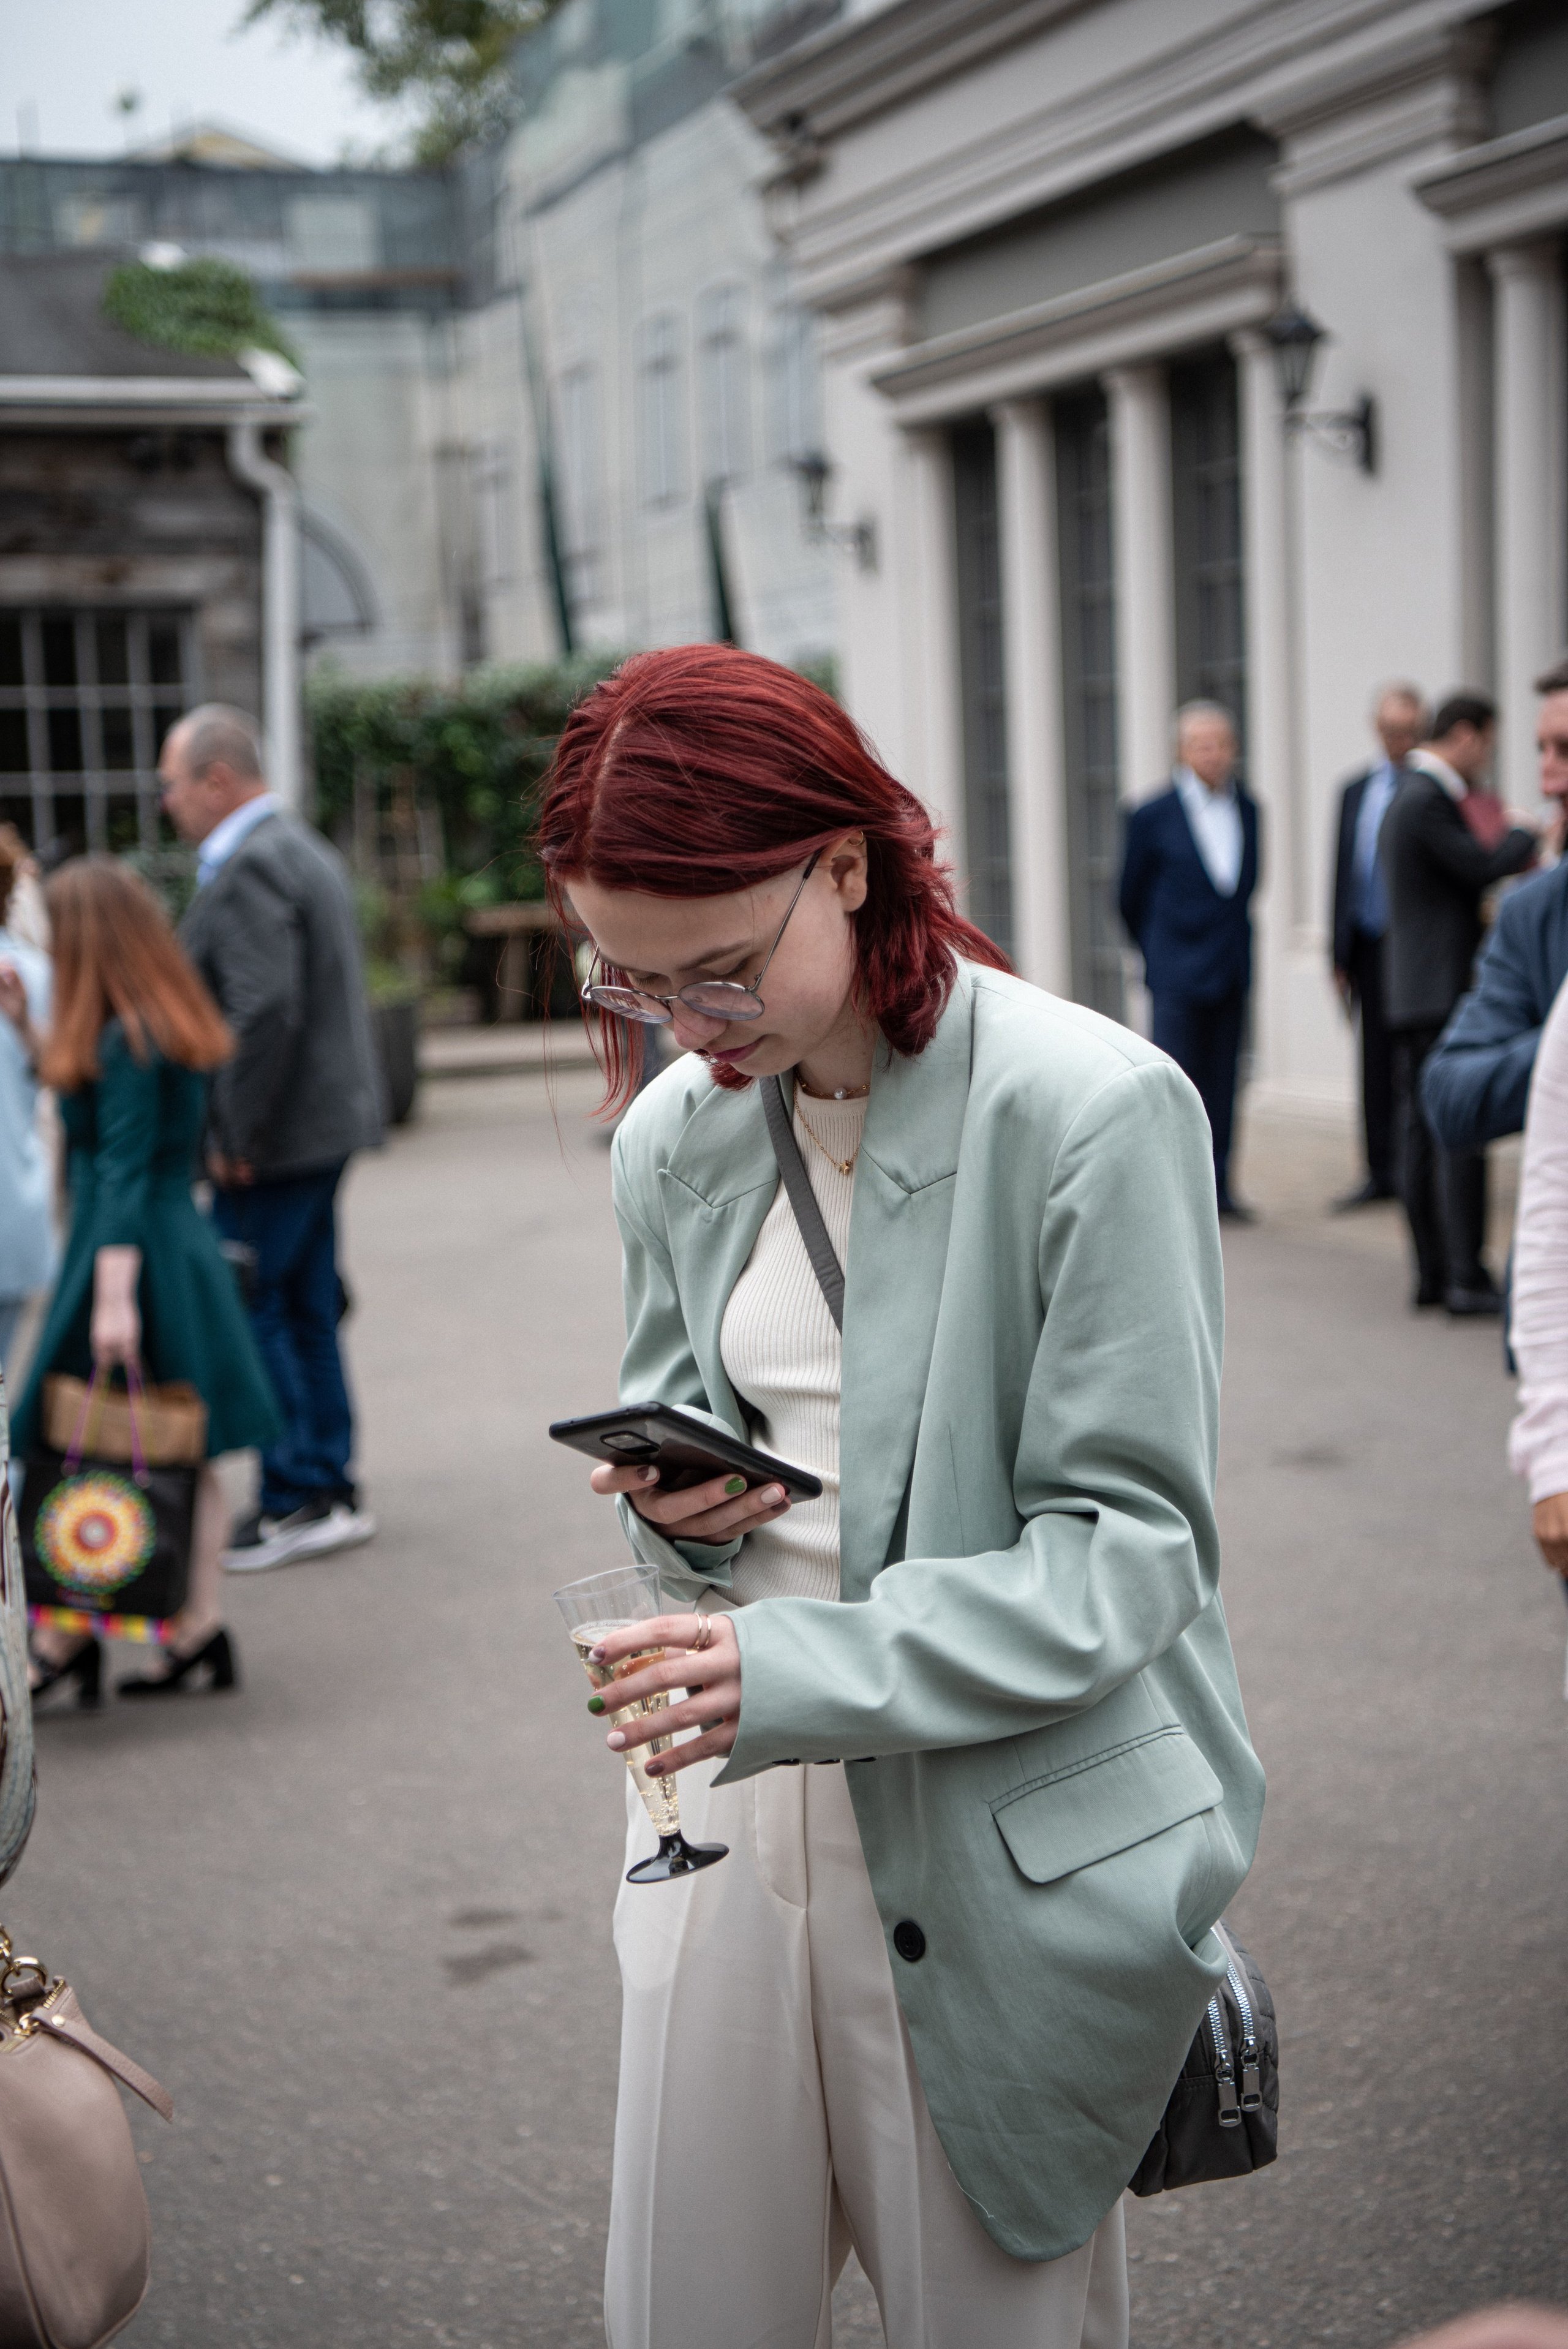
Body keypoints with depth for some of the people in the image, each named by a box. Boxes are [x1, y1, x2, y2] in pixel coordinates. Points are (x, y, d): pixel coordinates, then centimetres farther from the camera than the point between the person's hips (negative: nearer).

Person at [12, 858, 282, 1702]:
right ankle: (199, 1632, 15)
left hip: (132, 1259, -9)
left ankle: (66, 1639, 6)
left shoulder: (125, 1041, -16)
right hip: (184, 1249, 9)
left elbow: (125, 1174, -19)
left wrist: (113, 1297, -21)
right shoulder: (178, 1029, 10)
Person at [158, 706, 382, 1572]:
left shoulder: (248, 868, -17)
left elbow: (266, 1008, -26)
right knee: (303, 1312, 15)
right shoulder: (304, 848, 15)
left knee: (244, 1315, -2)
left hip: (273, 1142, -10)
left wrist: (238, 1136, -19)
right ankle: (328, 1489, 23)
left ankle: (298, 1501, 2)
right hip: (324, 1124, 10)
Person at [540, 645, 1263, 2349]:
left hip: (1004, 1850, -5)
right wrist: (672, 1499, -6)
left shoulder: (1093, 1110, -15)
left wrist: (804, 1669, -26)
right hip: (736, 1795, 5)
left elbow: (1128, 1548, -15)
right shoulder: (673, 1136, 6)